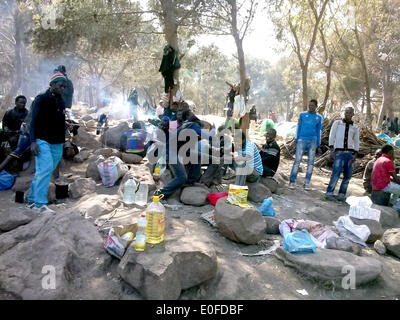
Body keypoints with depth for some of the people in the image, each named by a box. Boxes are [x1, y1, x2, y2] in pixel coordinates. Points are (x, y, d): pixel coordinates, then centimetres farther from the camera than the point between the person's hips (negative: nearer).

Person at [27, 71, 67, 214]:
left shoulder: (61, 102, 18)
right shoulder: (41, 99, -3)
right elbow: (34, 121, -8)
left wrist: (63, 141, 21)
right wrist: (33, 141, -16)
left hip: (57, 143, 6)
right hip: (43, 141, -6)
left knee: (42, 172, 8)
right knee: (45, 170, -16)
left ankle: (32, 200, 16)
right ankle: (40, 204, -15)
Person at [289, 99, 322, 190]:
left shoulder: (319, 117, 13)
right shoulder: (302, 115, 10)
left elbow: (318, 131, 15)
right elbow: (298, 127, 11)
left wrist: (318, 144, 9)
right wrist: (296, 140, 3)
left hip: (312, 141, 2)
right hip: (302, 140, -1)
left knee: (311, 162, -2)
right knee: (297, 160, -9)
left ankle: (307, 184, 3)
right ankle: (292, 182, -6)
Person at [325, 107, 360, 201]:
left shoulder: (355, 127, 16)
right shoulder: (337, 123, 10)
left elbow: (356, 142, 14)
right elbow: (332, 136, 2)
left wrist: (355, 155, 0)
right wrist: (332, 150, -9)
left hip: (350, 153, 3)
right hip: (339, 153, -3)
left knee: (347, 176, -1)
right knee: (336, 173, -17)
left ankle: (341, 195, 8)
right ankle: (329, 193, -10)